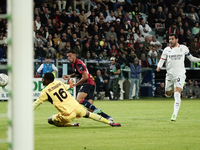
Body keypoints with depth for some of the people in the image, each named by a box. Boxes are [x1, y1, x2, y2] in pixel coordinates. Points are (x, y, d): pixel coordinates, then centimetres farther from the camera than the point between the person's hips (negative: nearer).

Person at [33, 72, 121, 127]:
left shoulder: (45, 92, -4)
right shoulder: (58, 83, 11)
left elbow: (35, 104, -1)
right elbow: (66, 87, 34)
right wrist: (70, 85, 57)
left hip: (68, 114, -6)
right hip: (76, 106, 6)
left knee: (50, 120, 11)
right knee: (89, 114, 29)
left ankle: (72, 125, 4)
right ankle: (110, 122, 25)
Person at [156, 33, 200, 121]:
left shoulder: (183, 48, 5)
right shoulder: (166, 50, 6)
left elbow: (191, 58, 17)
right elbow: (162, 60, 5)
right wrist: (159, 67, -16)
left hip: (180, 74, -3)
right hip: (170, 74, 3)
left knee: (177, 94, -18)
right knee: (168, 94, 11)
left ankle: (175, 114, -21)